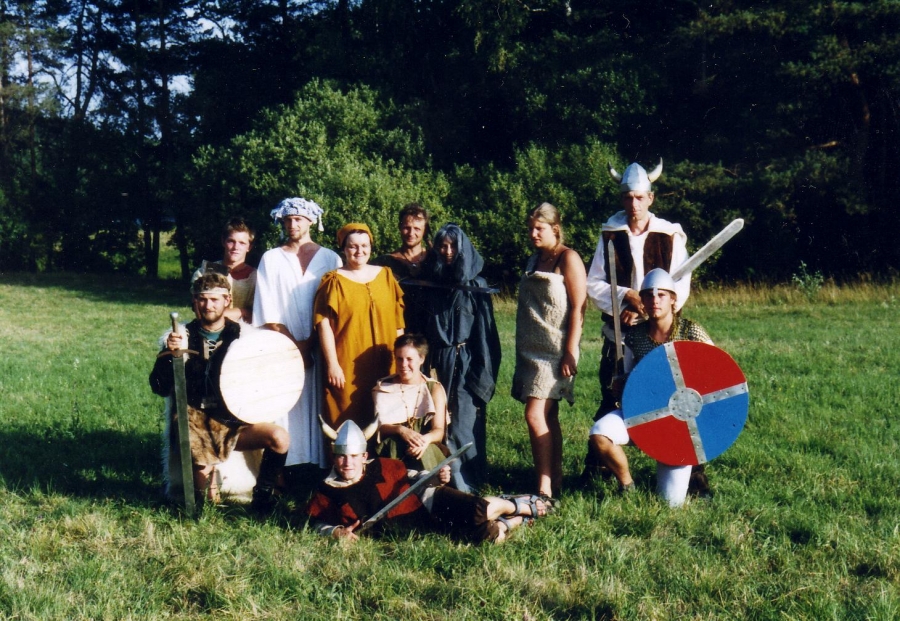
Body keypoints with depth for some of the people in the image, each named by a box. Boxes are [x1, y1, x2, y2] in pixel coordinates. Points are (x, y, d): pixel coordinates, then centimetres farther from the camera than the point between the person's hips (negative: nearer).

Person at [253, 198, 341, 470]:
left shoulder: (329, 259, 7)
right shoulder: (271, 259, 8)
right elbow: (268, 310, 1)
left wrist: (309, 344, -9)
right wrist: (294, 346, -7)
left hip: (319, 349, 0)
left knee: (317, 409, -1)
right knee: (285, 411, -4)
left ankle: (320, 466, 4)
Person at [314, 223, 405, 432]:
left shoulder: (386, 276, 10)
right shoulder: (335, 281, -1)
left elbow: (398, 322, 11)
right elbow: (325, 324, -6)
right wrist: (332, 364, -11)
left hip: (383, 366, 3)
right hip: (347, 368, -3)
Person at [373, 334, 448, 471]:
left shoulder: (434, 388, 11)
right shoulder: (382, 388, 13)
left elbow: (439, 430, 0)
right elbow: (378, 426, 3)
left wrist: (426, 439, -25)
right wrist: (400, 430, -20)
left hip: (427, 449, -1)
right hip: (392, 449, 1)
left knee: (423, 451, -37)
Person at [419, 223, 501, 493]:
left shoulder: (476, 287, 0)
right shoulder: (432, 284, 10)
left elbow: (485, 332, -3)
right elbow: (424, 329, 11)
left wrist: (482, 373, -8)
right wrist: (427, 364, 4)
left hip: (465, 362, -3)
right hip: (438, 362, 3)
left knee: (463, 420, -4)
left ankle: (465, 483, 2)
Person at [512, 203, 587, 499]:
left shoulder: (567, 259, -6)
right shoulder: (534, 259, 16)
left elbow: (578, 308, -12)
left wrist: (570, 352, -17)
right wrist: (522, 350, 18)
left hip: (555, 350, -8)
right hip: (531, 349, 8)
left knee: (535, 414, -14)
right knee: (548, 417, 10)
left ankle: (544, 488, -11)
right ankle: (555, 480, 15)